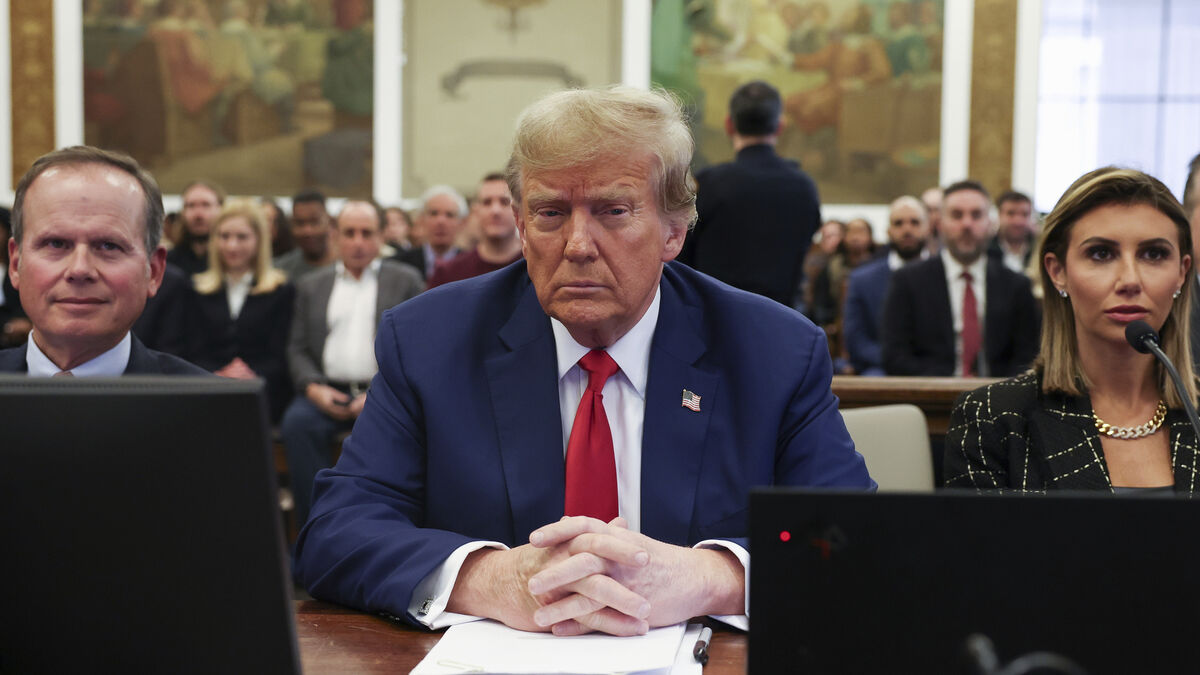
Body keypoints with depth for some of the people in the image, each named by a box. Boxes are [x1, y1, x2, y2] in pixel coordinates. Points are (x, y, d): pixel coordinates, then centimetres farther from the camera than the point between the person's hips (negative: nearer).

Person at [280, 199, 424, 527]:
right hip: (327, 392, 2)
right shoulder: (311, 285, 22)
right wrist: (313, 387, -6)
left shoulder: (406, 280, 13)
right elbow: (297, 349, 15)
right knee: (297, 423, -30)